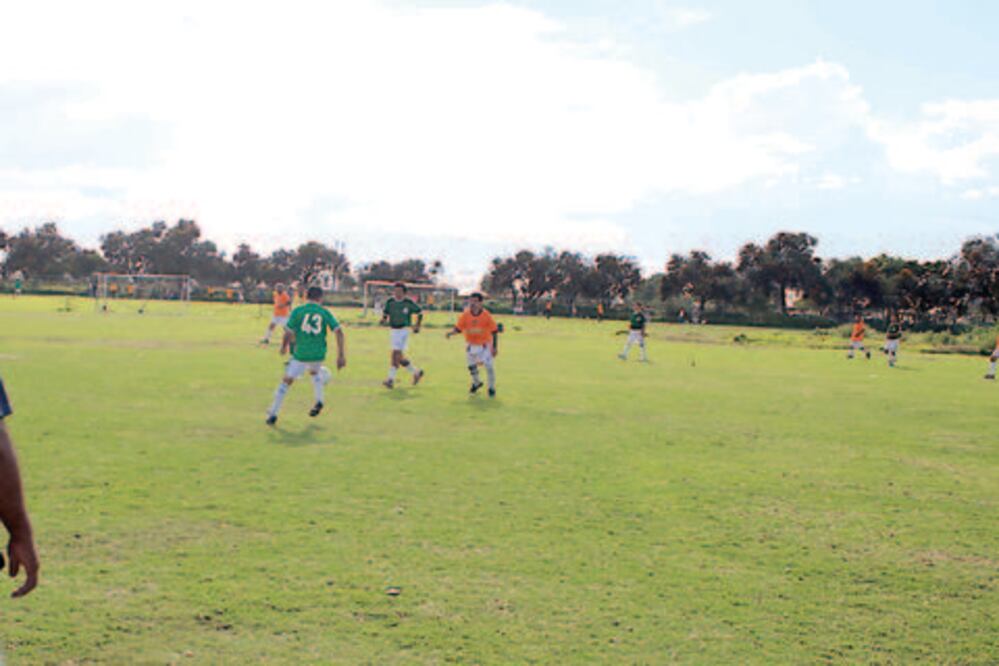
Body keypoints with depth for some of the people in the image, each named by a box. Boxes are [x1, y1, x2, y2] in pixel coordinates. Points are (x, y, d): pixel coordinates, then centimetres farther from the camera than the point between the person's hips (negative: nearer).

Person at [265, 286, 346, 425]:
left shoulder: (297, 311, -1)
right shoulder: (325, 313, 4)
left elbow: (288, 333, -5)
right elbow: (339, 332, -3)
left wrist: (284, 347, 15)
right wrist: (341, 355, 0)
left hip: (301, 354, -3)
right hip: (319, 354, 3)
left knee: (286, 381, 5)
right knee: (314, 371, 35)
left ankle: (273, 414, 4)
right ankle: (319, 401, 28)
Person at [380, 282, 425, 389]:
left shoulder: (409, 302, -8)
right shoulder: (390, 301, 3)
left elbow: (420, 312, 5)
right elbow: (385, 312, 15)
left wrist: (417, 326, -1)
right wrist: (383, 319, -7)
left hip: (403, 331, -6)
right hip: (394, 331, 6)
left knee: (396, 354, -15)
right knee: (399, 357, 9)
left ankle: (391, 380, -15)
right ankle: (416, 372, 27)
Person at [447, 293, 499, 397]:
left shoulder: (486, 315, -17)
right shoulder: (465, 315, -11)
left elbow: (494, 331, -10)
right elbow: (458, 328, -7)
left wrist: (495, 347, -10)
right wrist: (451, 333, -28)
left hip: (485, 344, -3)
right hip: (471, 345, 3)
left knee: (489, 366, -8)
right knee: (471, 366, 14)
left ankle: (492, 388, 13)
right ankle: (476, 383, 42)